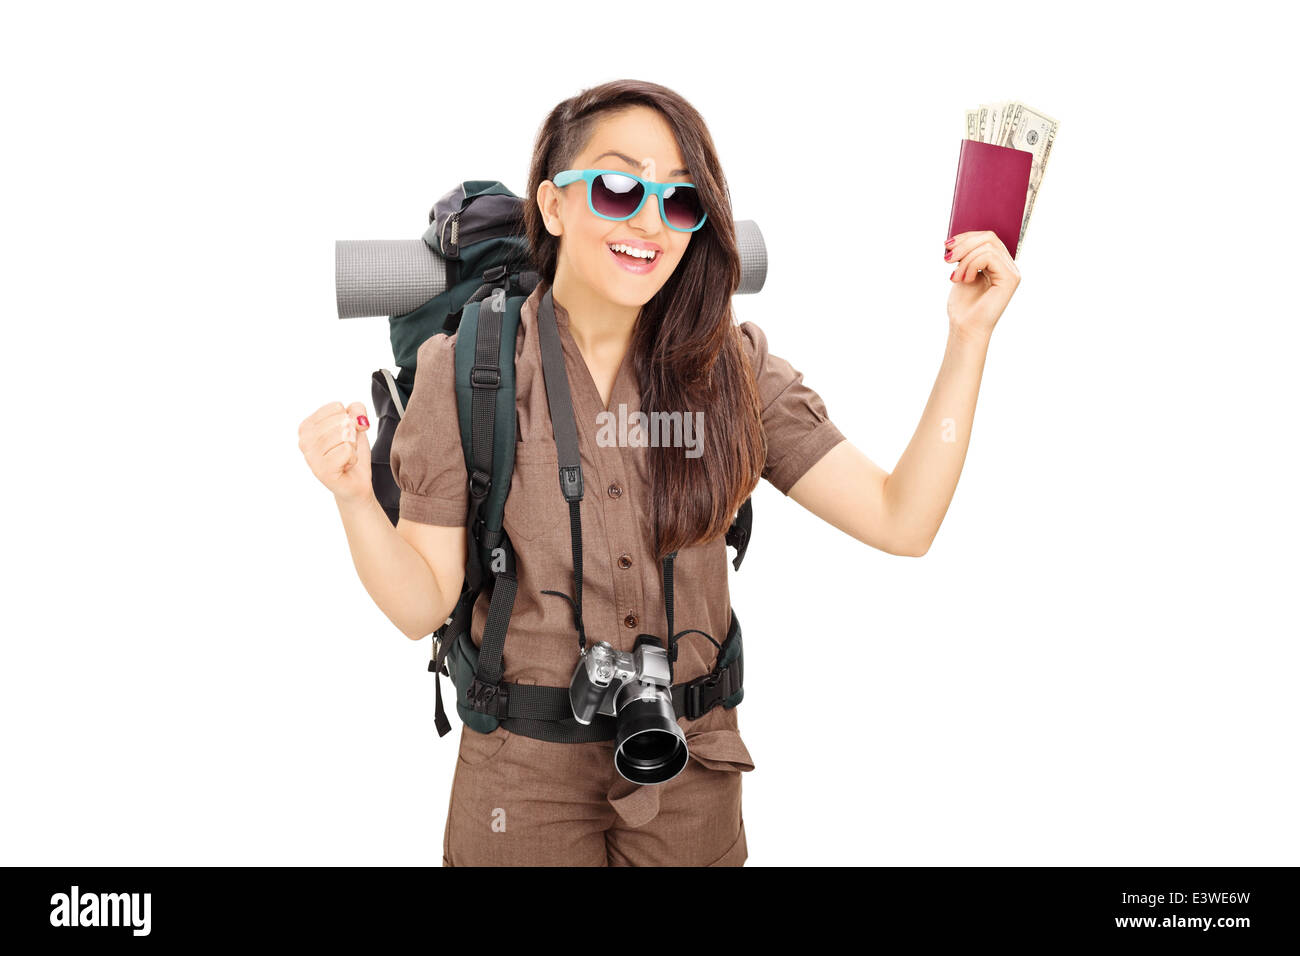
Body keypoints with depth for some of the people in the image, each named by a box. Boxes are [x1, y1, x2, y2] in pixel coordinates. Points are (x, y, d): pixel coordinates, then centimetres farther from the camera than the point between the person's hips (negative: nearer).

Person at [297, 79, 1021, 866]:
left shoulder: (734, 368, -6)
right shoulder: (465, 372, -11)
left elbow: (902, 521, -11)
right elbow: (424, 604, -10)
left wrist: (969, 337, -17)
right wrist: (357, 497, -28)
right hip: (525, 781, -2)